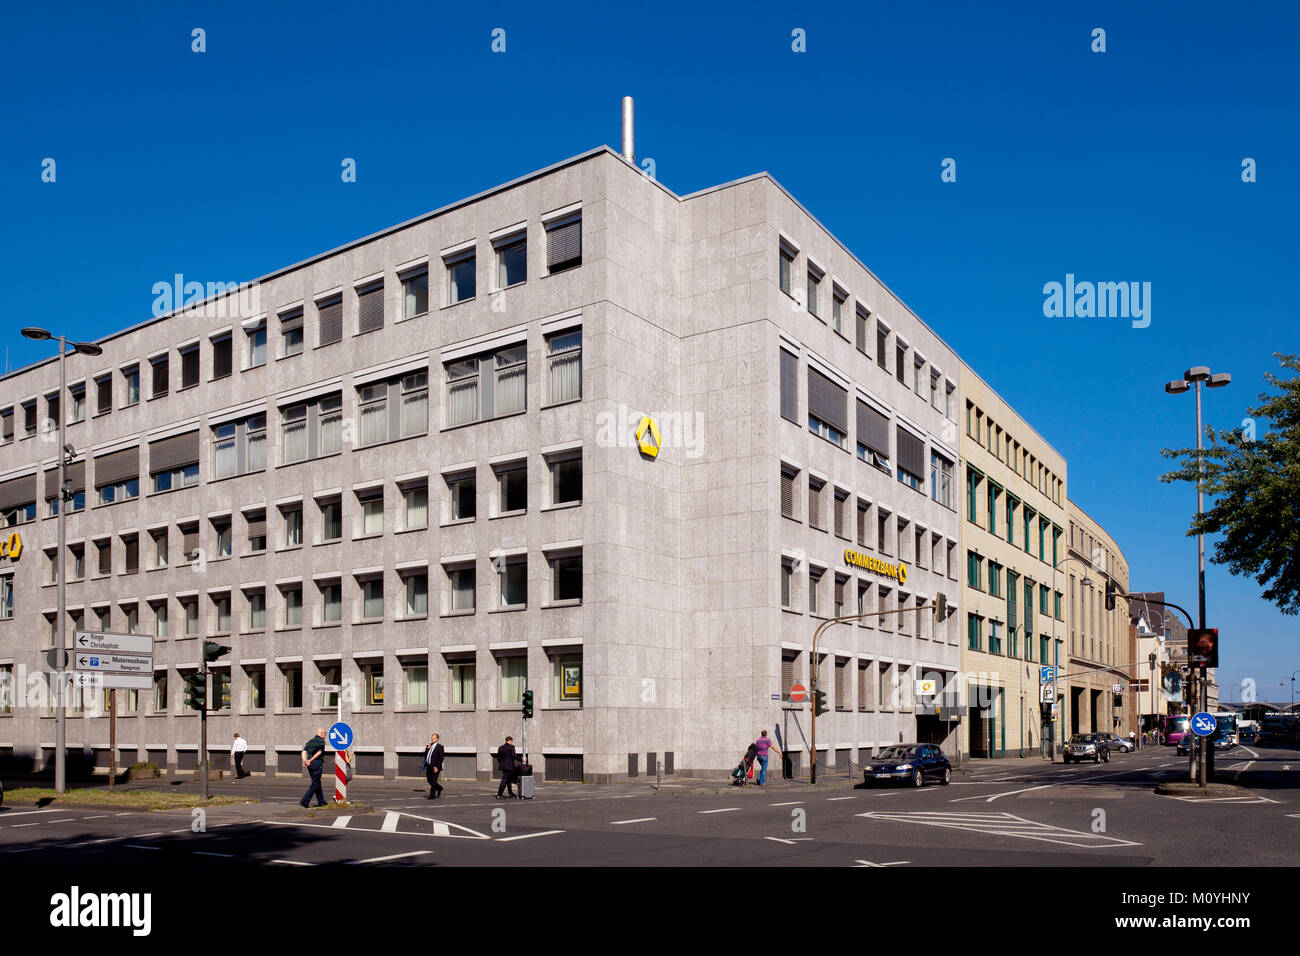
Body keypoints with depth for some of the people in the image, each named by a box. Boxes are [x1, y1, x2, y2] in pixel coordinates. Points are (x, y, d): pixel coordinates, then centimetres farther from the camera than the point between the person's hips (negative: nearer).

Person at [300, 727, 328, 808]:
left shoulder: (310, 741, 16)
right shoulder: (321, 741, -5)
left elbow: (304, 752, 2)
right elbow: (319, 753, -17)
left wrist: (304, 760, -12)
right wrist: (310, 760, -16)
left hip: (310, 765, 7)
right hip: (317, 763, -7)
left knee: (317, 783, 16)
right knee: (315, 784, -3)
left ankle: (321, 802, 21)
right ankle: (305, 801, -13)